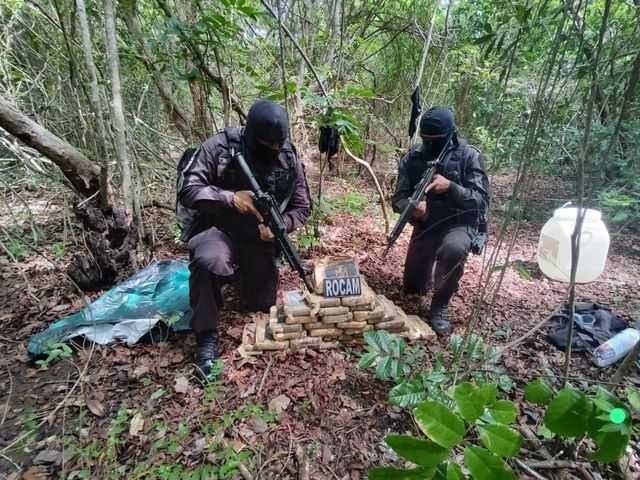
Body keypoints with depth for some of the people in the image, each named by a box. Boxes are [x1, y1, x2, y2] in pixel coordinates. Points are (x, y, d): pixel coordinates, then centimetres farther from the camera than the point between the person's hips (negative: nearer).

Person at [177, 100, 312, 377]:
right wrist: (230, 198, -32)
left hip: (260, 240, 4)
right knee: (208, 262, -38)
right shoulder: (220, 147, -15)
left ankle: (244, 273, 44)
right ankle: (206, 336, -17)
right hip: (218, 230, -3)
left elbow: (302, 207, -1)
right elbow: (187, 190, -16)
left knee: (261, 305, 11)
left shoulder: (289, 159, -7)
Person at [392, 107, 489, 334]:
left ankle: (440, 305, -13)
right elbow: (398, 199, -6)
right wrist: (413, 207, -30)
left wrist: (450, 187, -32)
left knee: (453, 249, -39)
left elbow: (481, 201, -16)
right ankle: (431, 267, 42)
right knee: (413, 288, 6)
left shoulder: (469, 156, -12)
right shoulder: (412, 158, -6)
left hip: (459, 223, -3)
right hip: (426, 225, 3)